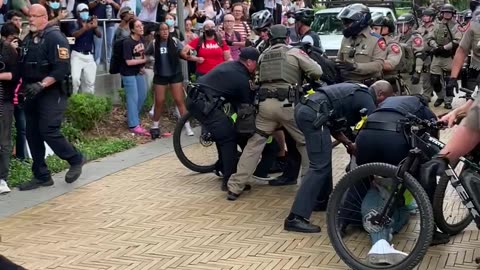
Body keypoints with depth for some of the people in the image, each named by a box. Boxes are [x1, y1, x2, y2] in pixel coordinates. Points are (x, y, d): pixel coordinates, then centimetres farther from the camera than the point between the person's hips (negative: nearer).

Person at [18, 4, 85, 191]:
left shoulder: (55, 38, -12)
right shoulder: (28, 39, 13)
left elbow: (62, 69, -20)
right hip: (32, 94, 8)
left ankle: (76, 160, 10)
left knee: (48, 131, -12)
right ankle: (41, 176, 15)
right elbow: (23, 65, 19)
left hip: (52, 94, -8)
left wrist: (41, 85, -26)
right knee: (32, 135, 7)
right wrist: (25, 85, 4)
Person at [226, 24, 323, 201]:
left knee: (254, 144, 10)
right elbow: (317, 72, 2)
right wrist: (305, 77, 24)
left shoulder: (263, 56, 22)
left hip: (265, 103, 4)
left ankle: (235, 187, 8)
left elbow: (259, 78, 18)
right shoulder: (294, 52, 9)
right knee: (306, 143, 12)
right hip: (287, 103, -3)